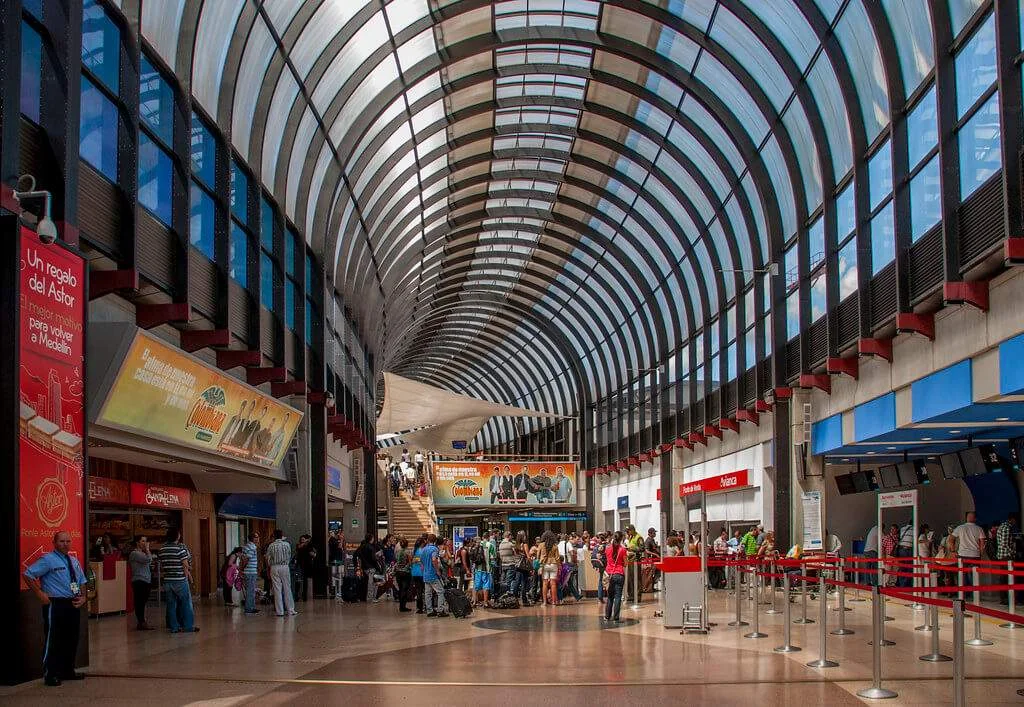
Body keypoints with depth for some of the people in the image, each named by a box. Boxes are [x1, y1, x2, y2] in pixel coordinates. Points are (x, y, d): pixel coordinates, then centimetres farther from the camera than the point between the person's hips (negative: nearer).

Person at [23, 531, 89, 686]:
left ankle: (68, 671, 26)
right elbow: (27, 575, -12)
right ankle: (50, 674, 3)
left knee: (72, 639, 13)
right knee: (54, 640, -5)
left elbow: (82, 581, 23)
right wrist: (40, 594, -13)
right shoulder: (48, 560, -8)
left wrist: (83, 596, 6)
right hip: (56, 605, -7)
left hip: (73, 604, 7)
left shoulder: (74, 561, 14)